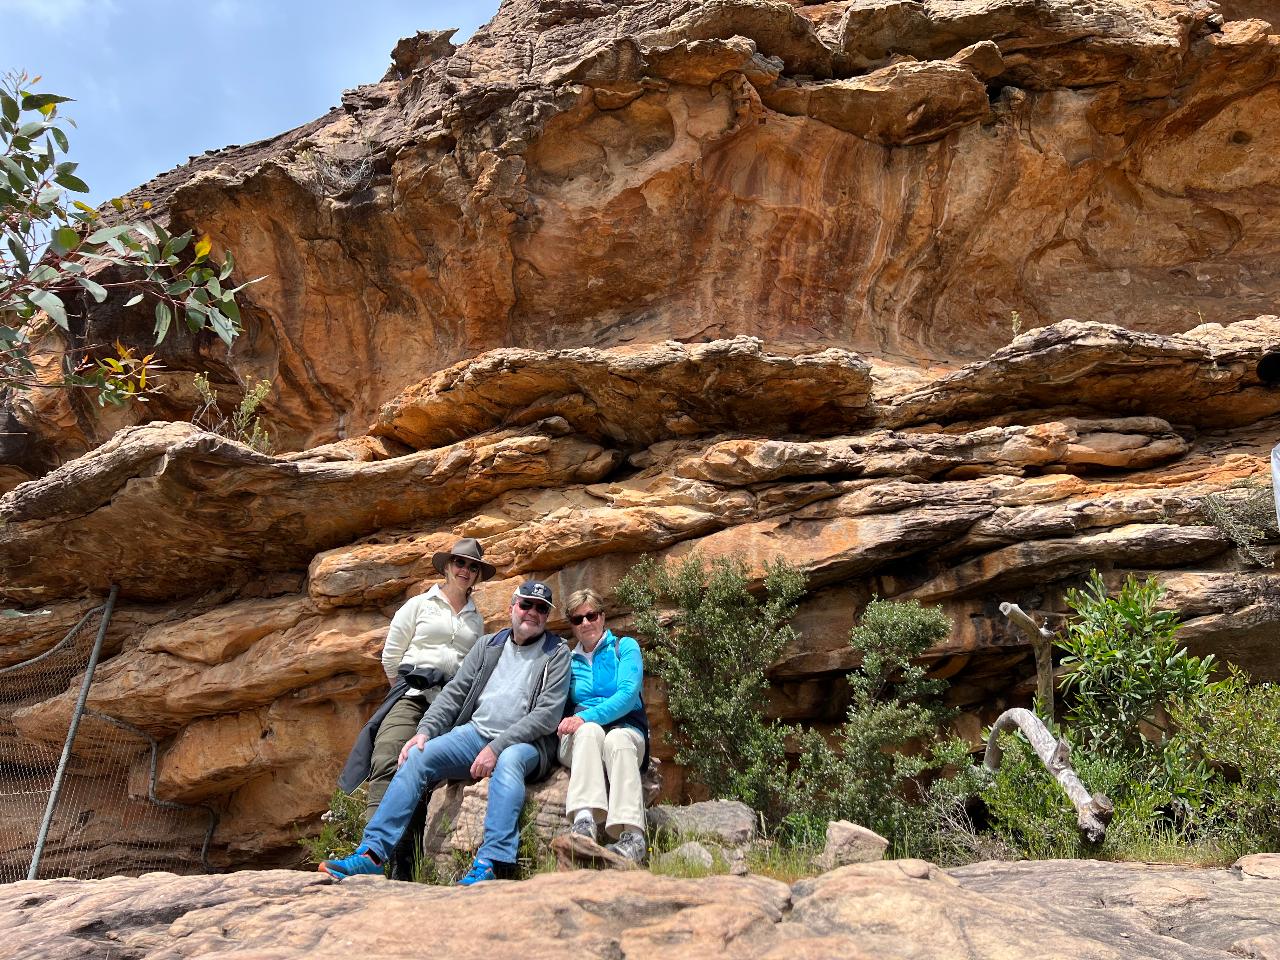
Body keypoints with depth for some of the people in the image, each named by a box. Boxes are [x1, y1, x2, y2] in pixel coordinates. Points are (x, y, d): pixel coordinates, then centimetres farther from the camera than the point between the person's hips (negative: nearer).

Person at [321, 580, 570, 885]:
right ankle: (373, 853, -20)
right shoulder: (488, 645, 15)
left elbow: (548, 714, -9)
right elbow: (454, 692, 12)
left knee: (509, 761, -39)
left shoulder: (556, 653, 1)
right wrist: (425, 731, -7)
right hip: (475, 733, 5)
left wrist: (497, 748, -18)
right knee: (417, 756, -18)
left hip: (524, 743, -4)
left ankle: (491, 865, -48)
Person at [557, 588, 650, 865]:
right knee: (589, 732, -36)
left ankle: (632, 837, -53)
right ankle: (584, 821, -56)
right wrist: (568, 723, -7)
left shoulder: (625, 647, 9)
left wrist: (586, 716, -21)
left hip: (626, 730, -2)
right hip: (580, 738, 2)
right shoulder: (570, 662, 20)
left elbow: (628, 695, -7)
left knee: (617, 740, -39)